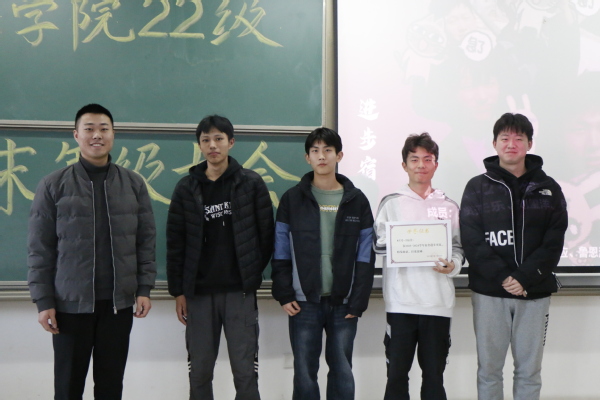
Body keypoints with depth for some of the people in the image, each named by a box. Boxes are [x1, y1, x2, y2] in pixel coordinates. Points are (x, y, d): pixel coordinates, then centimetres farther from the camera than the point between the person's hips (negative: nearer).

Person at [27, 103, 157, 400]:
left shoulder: (133, 183, 4)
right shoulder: (53, 185, -1)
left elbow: (146, 240, 6)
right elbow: (40, 249, -2)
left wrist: (144, 288, 0)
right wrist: (43, 300, -7)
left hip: (118, 302, 2)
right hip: (70, 303, -1)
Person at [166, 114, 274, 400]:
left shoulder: (251, 184, 0)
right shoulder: (186, 188, 5)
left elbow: (266, 236, 3)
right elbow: (175, 244, 6)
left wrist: (253, 275, 2)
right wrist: (178, 291, 3)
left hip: (240, 292, -2)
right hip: (198, 293, 2)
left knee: (245, 371, 0)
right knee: (199, 371, 7)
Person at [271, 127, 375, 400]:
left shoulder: (357, 201, 4)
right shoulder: (292, 199, 4)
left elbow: (365, 257, 1)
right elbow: (281, 253, 2)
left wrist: (358, 302, -5)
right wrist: (283, 295, -6)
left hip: (343, 304, 0)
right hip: (304, 303, 0)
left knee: (342, 373, 6)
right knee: (304, 373, 4)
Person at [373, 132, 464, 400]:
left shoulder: (449, 206, 13)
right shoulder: (391, 203, 9)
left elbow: (459, 248, 11)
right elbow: (379, 244, 3)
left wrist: (453, 265, -9)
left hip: (438, 302, 1)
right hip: (400, 300, -1)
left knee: (434, 374, 7)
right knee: (397, 373, 1)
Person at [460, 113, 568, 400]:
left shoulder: (548, 189, 7)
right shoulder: (478, 188, 3)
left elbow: (554, 242, -2)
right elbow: (472, 241, -6)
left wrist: (525, 277, -15)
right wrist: (502, 277, -17)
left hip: (534, 292, 1)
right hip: (489, 293, -1)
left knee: (529, 371, 7)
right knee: (489, 368, 5)